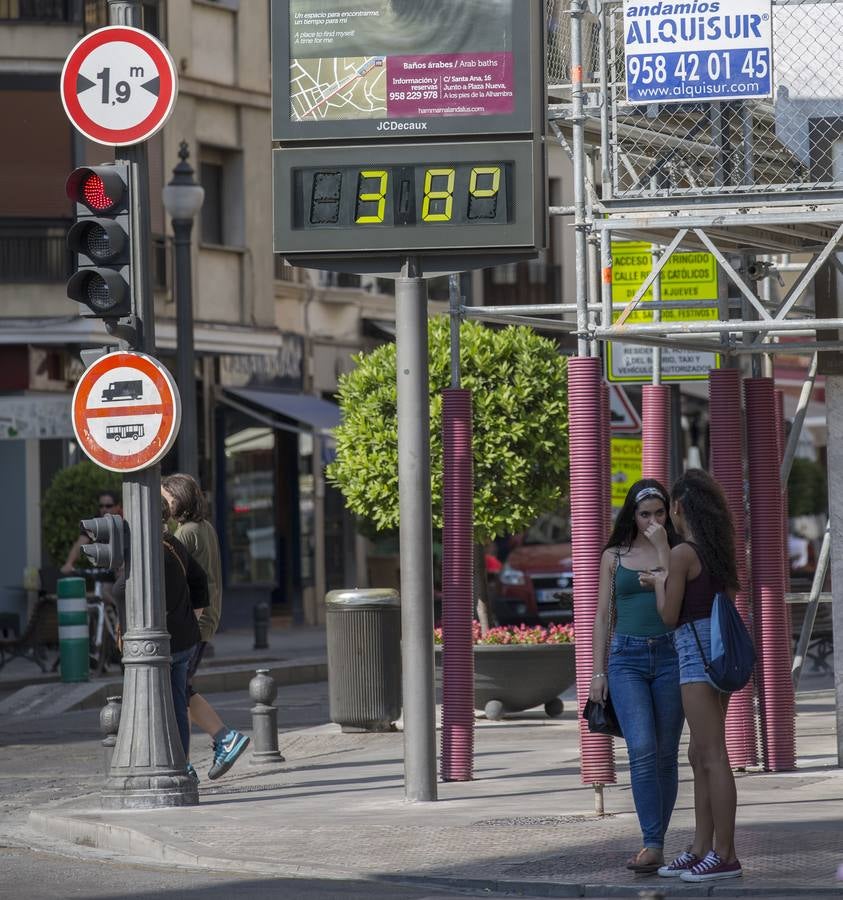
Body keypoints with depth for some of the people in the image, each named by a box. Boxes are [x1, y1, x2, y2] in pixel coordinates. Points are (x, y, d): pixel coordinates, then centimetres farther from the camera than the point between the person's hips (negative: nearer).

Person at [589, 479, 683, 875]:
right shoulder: (614, 557, 10)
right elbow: (602, 616, 11)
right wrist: (598, 671, 5)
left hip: (669, 656, 1)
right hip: (627, 658, -1)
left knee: (666, 754, 0)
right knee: (642, 749, -16)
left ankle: (655, 842, 8)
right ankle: (652, 845, -18)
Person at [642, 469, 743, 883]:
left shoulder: (683, 553, -11)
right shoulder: (719, 550, 12)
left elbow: (669, 616, -7)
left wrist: (658, 583, 12)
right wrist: (662, 548, 37)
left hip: (697, 653, -9)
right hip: (721, 651, 9)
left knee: (713, 757, -9)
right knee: (700, 756, 14)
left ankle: (725, 855, -10)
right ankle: (701, 849, 17)